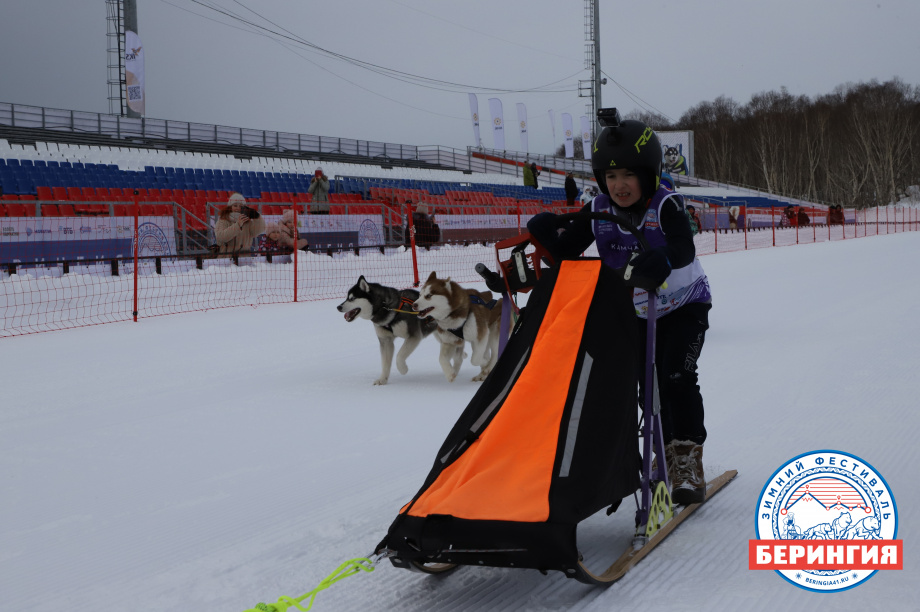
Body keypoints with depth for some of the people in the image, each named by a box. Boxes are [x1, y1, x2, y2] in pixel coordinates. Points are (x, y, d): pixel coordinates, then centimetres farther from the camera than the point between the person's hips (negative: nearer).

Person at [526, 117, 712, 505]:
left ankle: (688, 462, -11)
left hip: (683, 304, -5)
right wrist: (546, 236, -35)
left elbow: (684, 249, -42)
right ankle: (667, 452, 24)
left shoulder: (665, 205, -26)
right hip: (634, 310, 5)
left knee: (676, 377, -16)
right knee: (648, 381, 7)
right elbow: (568, 249, -14)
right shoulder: (598, 211, -12)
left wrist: (660, 261, -64)